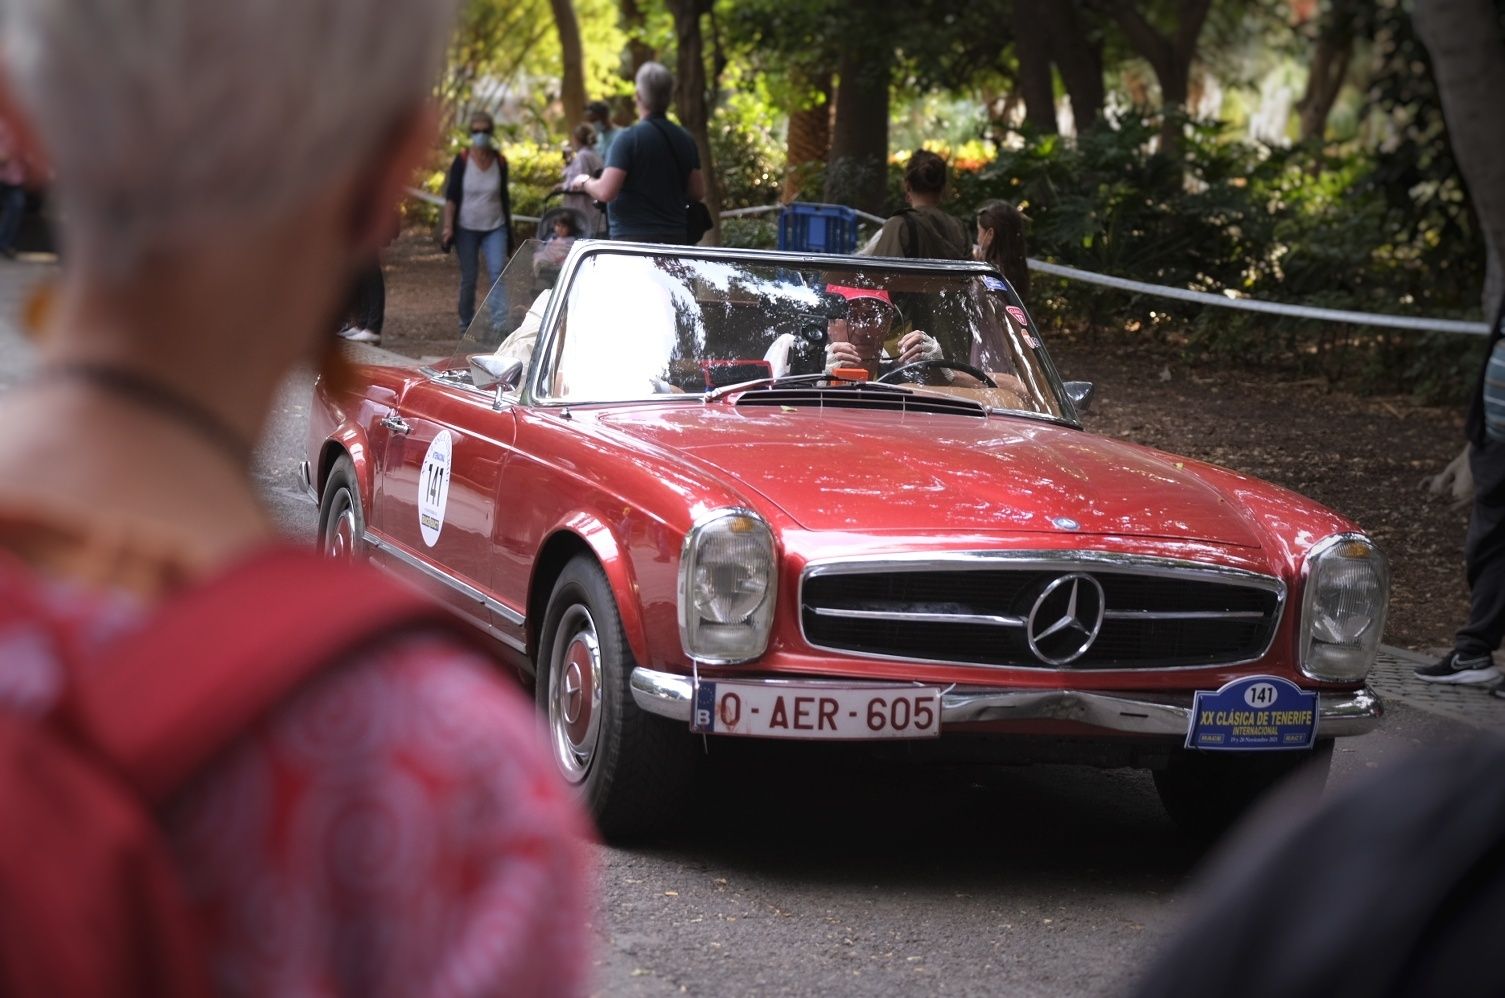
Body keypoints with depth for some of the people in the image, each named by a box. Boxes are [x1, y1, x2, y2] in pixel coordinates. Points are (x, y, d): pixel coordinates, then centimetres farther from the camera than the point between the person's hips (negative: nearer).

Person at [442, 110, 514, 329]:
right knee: (468, 278, 5)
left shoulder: (500, 161, 2)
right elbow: (451, 196, -5)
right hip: (466, 228, -1)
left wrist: (508, 228, 14)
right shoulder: (462, 161, -5)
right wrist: (448, 226, -13)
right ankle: (466, 323, 19)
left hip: (495, 227, 1)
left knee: (498, 273, -15)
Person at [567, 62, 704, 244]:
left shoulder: (628, 139, -11)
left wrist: (584, 182, 3)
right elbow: (698, 192, 13)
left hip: (633, 237, -6)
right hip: (676, 238, 6)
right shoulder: (685, 140, 8)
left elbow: (606, 192, -18)